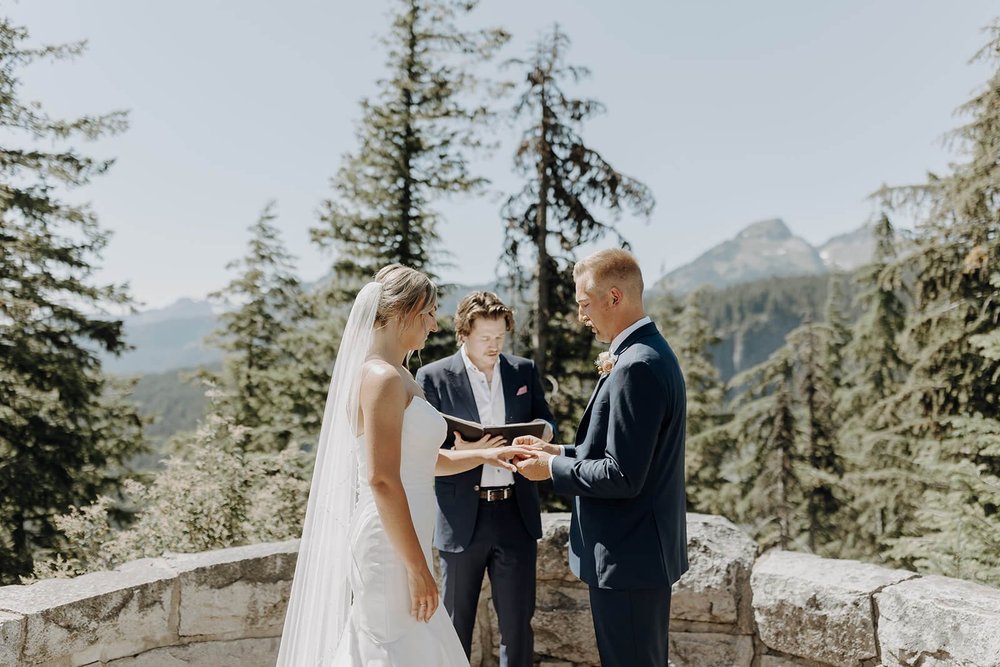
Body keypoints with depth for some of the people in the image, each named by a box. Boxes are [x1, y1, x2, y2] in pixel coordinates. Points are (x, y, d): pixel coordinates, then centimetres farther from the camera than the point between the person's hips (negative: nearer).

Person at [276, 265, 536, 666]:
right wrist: (417, 567, -20)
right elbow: (382, 480, -22)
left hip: (395, 545, 9)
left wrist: (483, 455, 12)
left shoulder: (398, 377, 13)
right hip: (390, 548, -9)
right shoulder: (383, 377, -17)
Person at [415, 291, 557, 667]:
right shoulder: (433, 377, -4)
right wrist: (460, 452, -24)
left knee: (518, 622, 11)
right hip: (462, 518, -2)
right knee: (456, 623, 13)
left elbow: (547, 422, 14)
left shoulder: (524, 371, 6)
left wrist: (541, 431, -10)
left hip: (516, 514, 3)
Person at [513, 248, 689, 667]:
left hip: (627, 558, -10)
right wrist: (559, 452, 7)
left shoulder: (635, 368, -24)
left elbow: (622, 477, -25)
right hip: (643, 551, 10)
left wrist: (552, 468, -12)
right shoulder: (649, 353, 9)